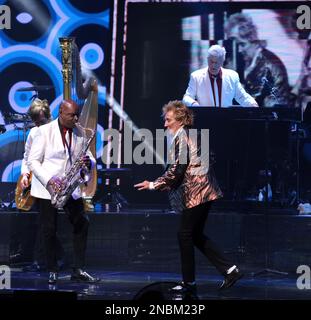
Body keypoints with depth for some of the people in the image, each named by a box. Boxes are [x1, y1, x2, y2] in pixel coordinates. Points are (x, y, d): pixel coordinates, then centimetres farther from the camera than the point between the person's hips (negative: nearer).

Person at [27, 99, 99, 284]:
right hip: (47, 189, -4)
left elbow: (90, 160, 10)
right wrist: (49, 180, -21)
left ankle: (78, 270, 3)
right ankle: (52, 271, 10)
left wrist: (88, 162, -15)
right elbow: (33, 161, -8)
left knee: (82, 225, -3)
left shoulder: (79, 133, 7)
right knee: (50, 230, -2)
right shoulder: (44, 131, -6)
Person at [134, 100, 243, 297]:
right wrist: (164, 185, 20)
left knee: (185, 234, -2)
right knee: (196, 235, 14)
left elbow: (177, 170, -17)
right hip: (205, 191, 10)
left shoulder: (181, 137, -12)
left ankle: (189, 283, 4)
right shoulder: (190, 135, 17)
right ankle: (230, 270, 10)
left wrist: (153, 185, -9)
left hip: (196, 193, -10)